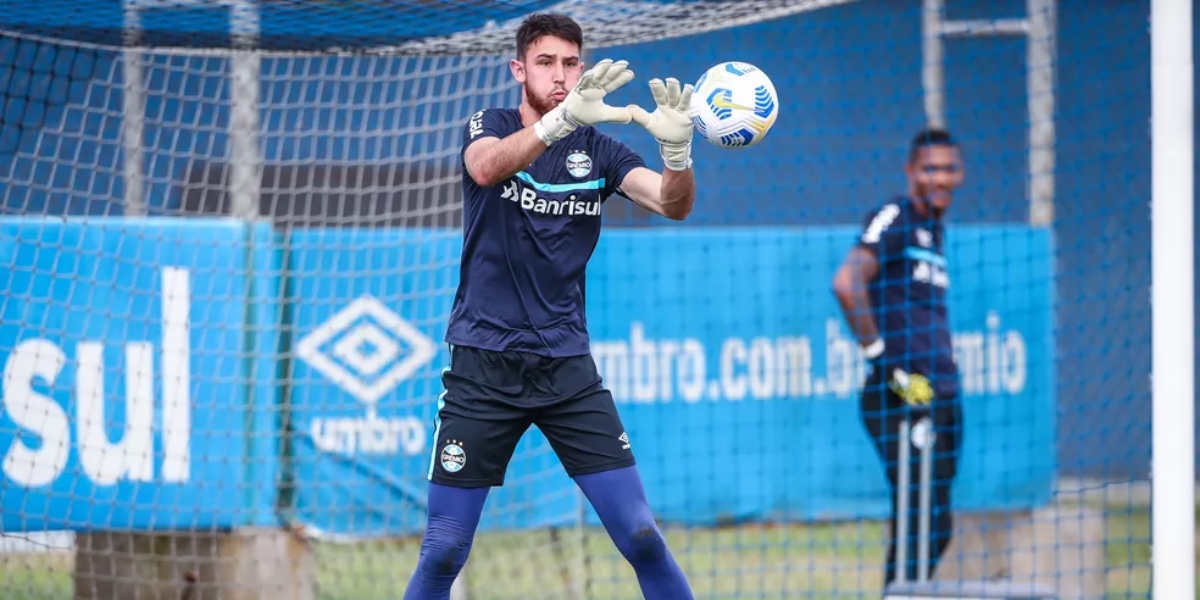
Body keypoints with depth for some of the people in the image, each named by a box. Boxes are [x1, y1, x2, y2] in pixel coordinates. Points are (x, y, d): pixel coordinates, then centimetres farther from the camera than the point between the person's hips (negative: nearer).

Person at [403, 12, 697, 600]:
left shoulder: (598, 151, 5)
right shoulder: (490, 127, -2)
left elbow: (673, 204, -10)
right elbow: (487, 167, -27)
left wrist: (677, 148, -34)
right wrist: (562, 120, -46)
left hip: (567, 368, 2)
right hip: (483, 368, -2)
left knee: (641, 535, -6)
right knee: (443, 551, -3)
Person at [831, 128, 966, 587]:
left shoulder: (934, 231, 19)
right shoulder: (894, 220, -7)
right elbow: (846, 283, -21)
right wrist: (882, 359, -18)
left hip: (940, 398, 9)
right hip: (900, 397, -9)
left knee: (937, 528, 9)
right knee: (917, 521, -14)